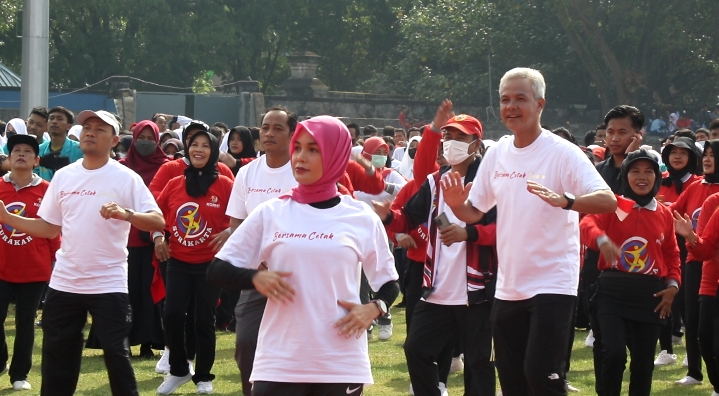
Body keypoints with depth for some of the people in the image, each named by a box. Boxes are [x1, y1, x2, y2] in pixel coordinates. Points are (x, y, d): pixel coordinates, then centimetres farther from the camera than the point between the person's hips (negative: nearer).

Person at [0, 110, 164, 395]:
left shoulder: (126, 178, -7)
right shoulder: (63, 176, 7)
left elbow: (158, 222, -14)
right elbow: (49, 228, 12)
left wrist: (126, 214, -33)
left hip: (108, 284, -5)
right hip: (64, 283, 5)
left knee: (116, 353, -2)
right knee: (56, 355, 10)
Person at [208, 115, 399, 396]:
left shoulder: (362, 219, 4)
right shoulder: (270, 213, 4)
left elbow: (389, 283, 13)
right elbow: (217, 270, 6)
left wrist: (373, 308, -8)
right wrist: (255, 277, -13)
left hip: (342, 366, 0)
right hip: (279, 364, 0)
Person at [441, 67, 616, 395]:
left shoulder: (562, 153, -12)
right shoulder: (497, 153, 7)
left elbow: (607, 201, -23)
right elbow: (474, 212, 14)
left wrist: (564, 201, -42)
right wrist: (456, 204, -9)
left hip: (552, 284, -6)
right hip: (507, 287, 6)